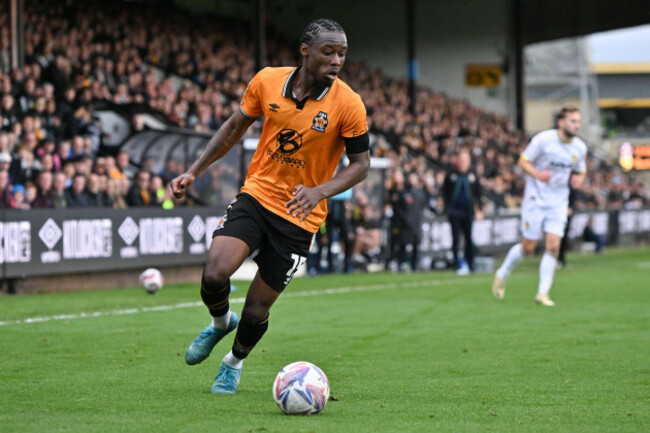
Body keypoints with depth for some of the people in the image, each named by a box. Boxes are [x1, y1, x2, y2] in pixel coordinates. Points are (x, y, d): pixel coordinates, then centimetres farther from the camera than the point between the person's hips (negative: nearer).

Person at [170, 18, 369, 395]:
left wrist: (319, 191, -23)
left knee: (257, 310, 2)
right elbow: (235, 127, 10)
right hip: (257, 195, 2)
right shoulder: (267, 82, -6)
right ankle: (221, 322, 16)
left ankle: (235, 363, 35)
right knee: (215, 274, -20)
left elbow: (361, 163, -5)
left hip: (299, 216, -2)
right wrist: (194, 172, 9)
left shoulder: (348, 105, -13)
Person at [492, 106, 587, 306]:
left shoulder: (580, 147, 2)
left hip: (559, 203, 3)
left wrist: (578, 179, -7)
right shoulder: (543, 139, -12)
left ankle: (542, 294, -2)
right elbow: (523, 161, -7)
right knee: (528, 247, 1)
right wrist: (537, 174, -26)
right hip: (536, 199, -3)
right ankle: (502, 274, 28)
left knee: (553, 246, -10)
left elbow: (580, 172, 17)